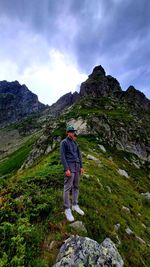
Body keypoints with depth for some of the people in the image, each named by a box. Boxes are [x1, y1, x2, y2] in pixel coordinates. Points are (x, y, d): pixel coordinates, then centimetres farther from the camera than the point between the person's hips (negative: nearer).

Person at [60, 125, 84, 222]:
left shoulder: (75, 143, 17)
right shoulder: (63, 142, -5)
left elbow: (79, 155, 15)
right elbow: (62, 156, -12)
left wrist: (81, 167, 8)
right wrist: (66, 169, -19)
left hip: (77, 166, 7)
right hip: (69, 167, -7)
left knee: (76, 186, 12)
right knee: (68, 188, -3)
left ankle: (75, 205, 26)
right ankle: (67, 209, 9)